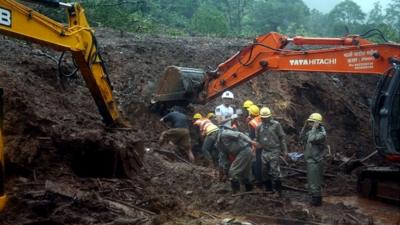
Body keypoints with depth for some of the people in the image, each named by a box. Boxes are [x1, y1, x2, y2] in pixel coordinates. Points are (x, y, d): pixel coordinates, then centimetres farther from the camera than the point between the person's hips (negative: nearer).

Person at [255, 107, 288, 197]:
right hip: (264, 151, 5)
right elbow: (257, 139, 17)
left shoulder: (276, 124, -7)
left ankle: (278, 189, 1)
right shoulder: (259, 127, 6)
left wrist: (284, 150, -5)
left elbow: (282, 137, -4)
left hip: (274, 151, -5)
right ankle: (268, 188, 24)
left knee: (275, 171, -9)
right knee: (265, 171, 11)